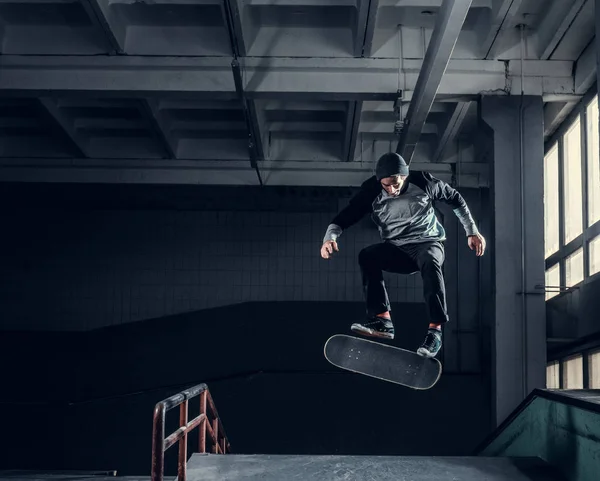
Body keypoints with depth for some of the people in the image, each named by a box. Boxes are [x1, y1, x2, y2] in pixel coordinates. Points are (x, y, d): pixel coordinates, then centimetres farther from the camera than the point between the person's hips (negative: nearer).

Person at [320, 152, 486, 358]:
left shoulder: (423, 182, -13)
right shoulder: (371, 191, -12)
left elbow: (454, 198, 2)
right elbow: (346, 215, -16)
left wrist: (472, 232, 2)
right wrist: (330, 237, -37)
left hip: (428, 243, -2)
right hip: (396, 250, 3)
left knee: (430, 263, -37)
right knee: (367, 256, -27)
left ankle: (435, 330, -40)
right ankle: (382, 319, -31)